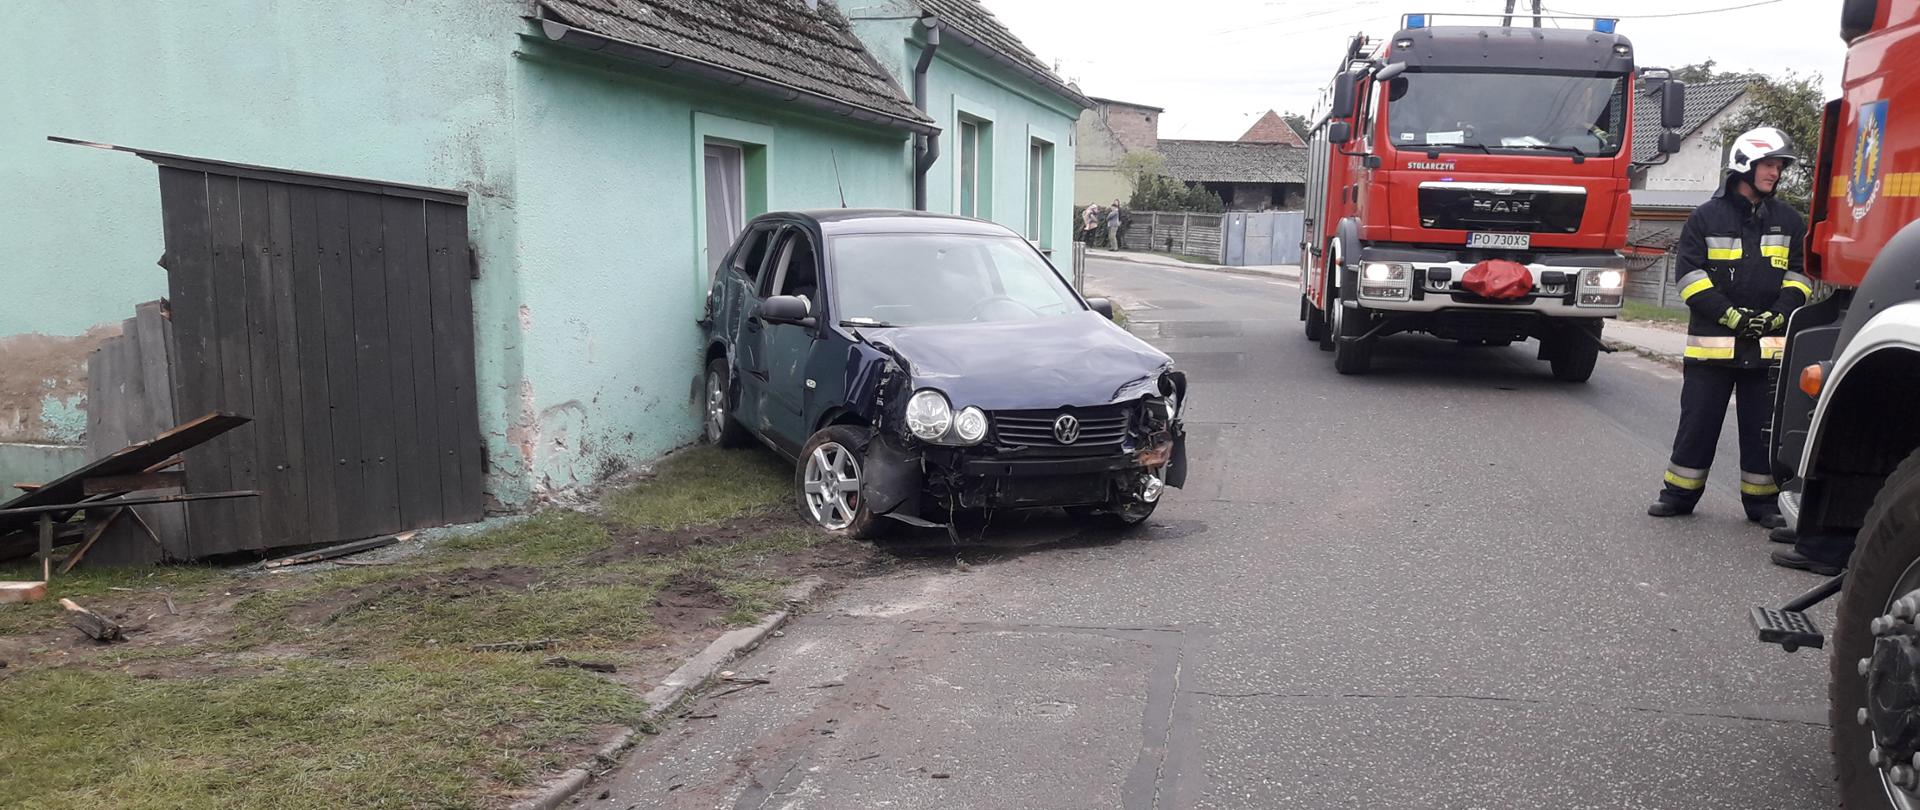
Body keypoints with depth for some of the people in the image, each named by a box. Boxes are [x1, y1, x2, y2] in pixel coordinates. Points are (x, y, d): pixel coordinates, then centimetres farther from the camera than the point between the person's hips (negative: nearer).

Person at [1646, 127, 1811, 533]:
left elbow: (1799, 275, 9)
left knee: (1763, 427, 7)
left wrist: (1776, 315, -9)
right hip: (1712, 342, -2)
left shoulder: (1789, 221, 10)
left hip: (1770, 345, 2)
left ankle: (1761, 501, 16)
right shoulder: (1706, 218, 1)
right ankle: (1680, 493, 13)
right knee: (1697, 422, 3)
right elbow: (1690, 274, -5)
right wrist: (1731, 315, -14)